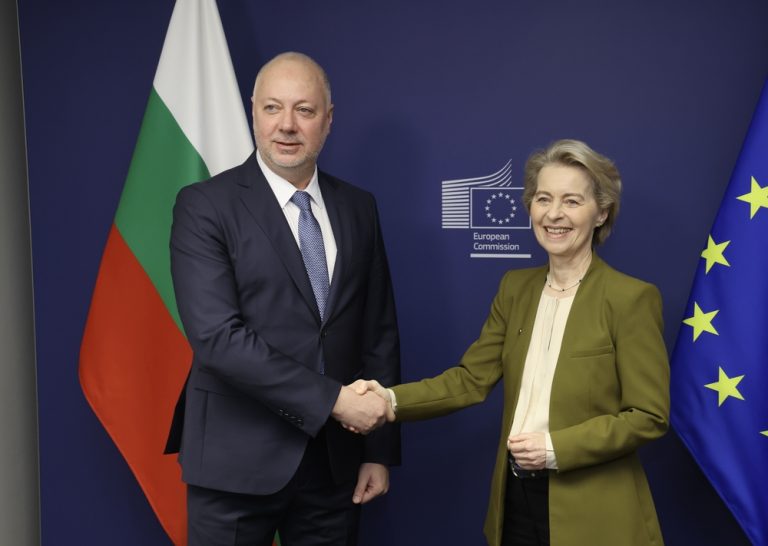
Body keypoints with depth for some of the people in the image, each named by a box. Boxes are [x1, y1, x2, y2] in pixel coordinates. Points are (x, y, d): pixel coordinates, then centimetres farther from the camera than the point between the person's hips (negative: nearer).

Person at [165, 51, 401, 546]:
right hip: (239, 459, -4)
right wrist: (331, 399, -19)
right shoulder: (205, 205, -8)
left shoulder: (358, 207, 6)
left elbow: (380, 333, 8)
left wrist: (380, 449, 5)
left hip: (335, 459, 4)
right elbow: (217, 336, -18)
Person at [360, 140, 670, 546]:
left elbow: (649, 416, -12)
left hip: (592, 513, -5)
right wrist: (392, 400, -15)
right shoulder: (516, 288, 5)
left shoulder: (631, 298, -12)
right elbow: (470, 379, 0)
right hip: (517, 499, 5)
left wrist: (555, 448, -20)